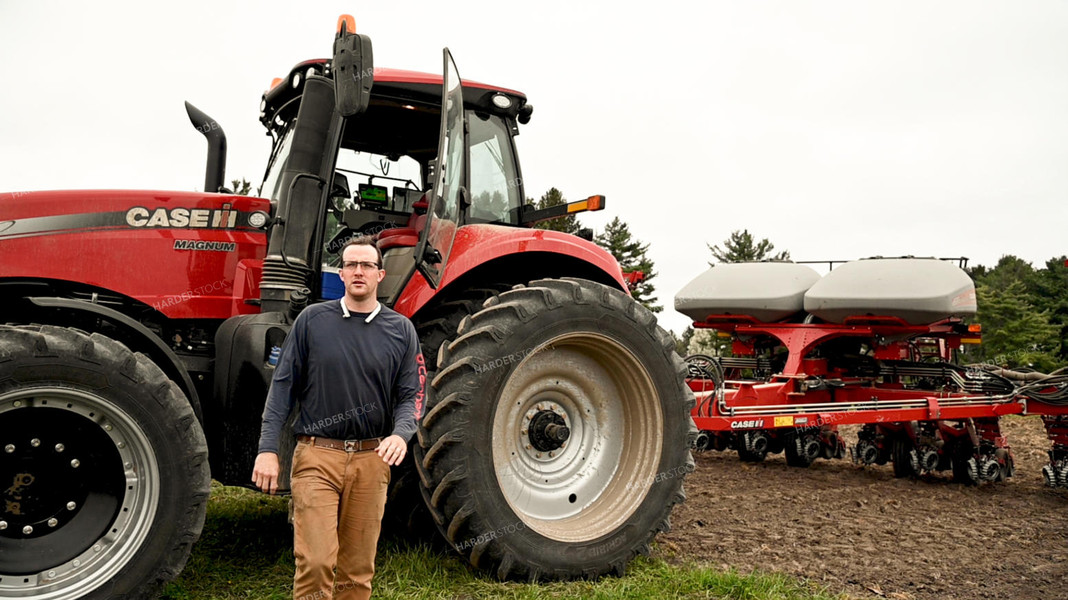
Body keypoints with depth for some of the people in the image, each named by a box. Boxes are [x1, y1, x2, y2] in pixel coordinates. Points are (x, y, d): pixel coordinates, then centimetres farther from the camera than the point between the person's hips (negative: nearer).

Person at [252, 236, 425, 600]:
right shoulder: (312, 320, 3)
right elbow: (283, 386, 2)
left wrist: (401, 434, -15)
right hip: (317, 455, -2)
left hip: (371, 458, 2)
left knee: (358, 569, 9)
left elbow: (411, 394, 5)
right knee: (315, 562, -9)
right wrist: (268, 449, -5)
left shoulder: (400, 330, 6)